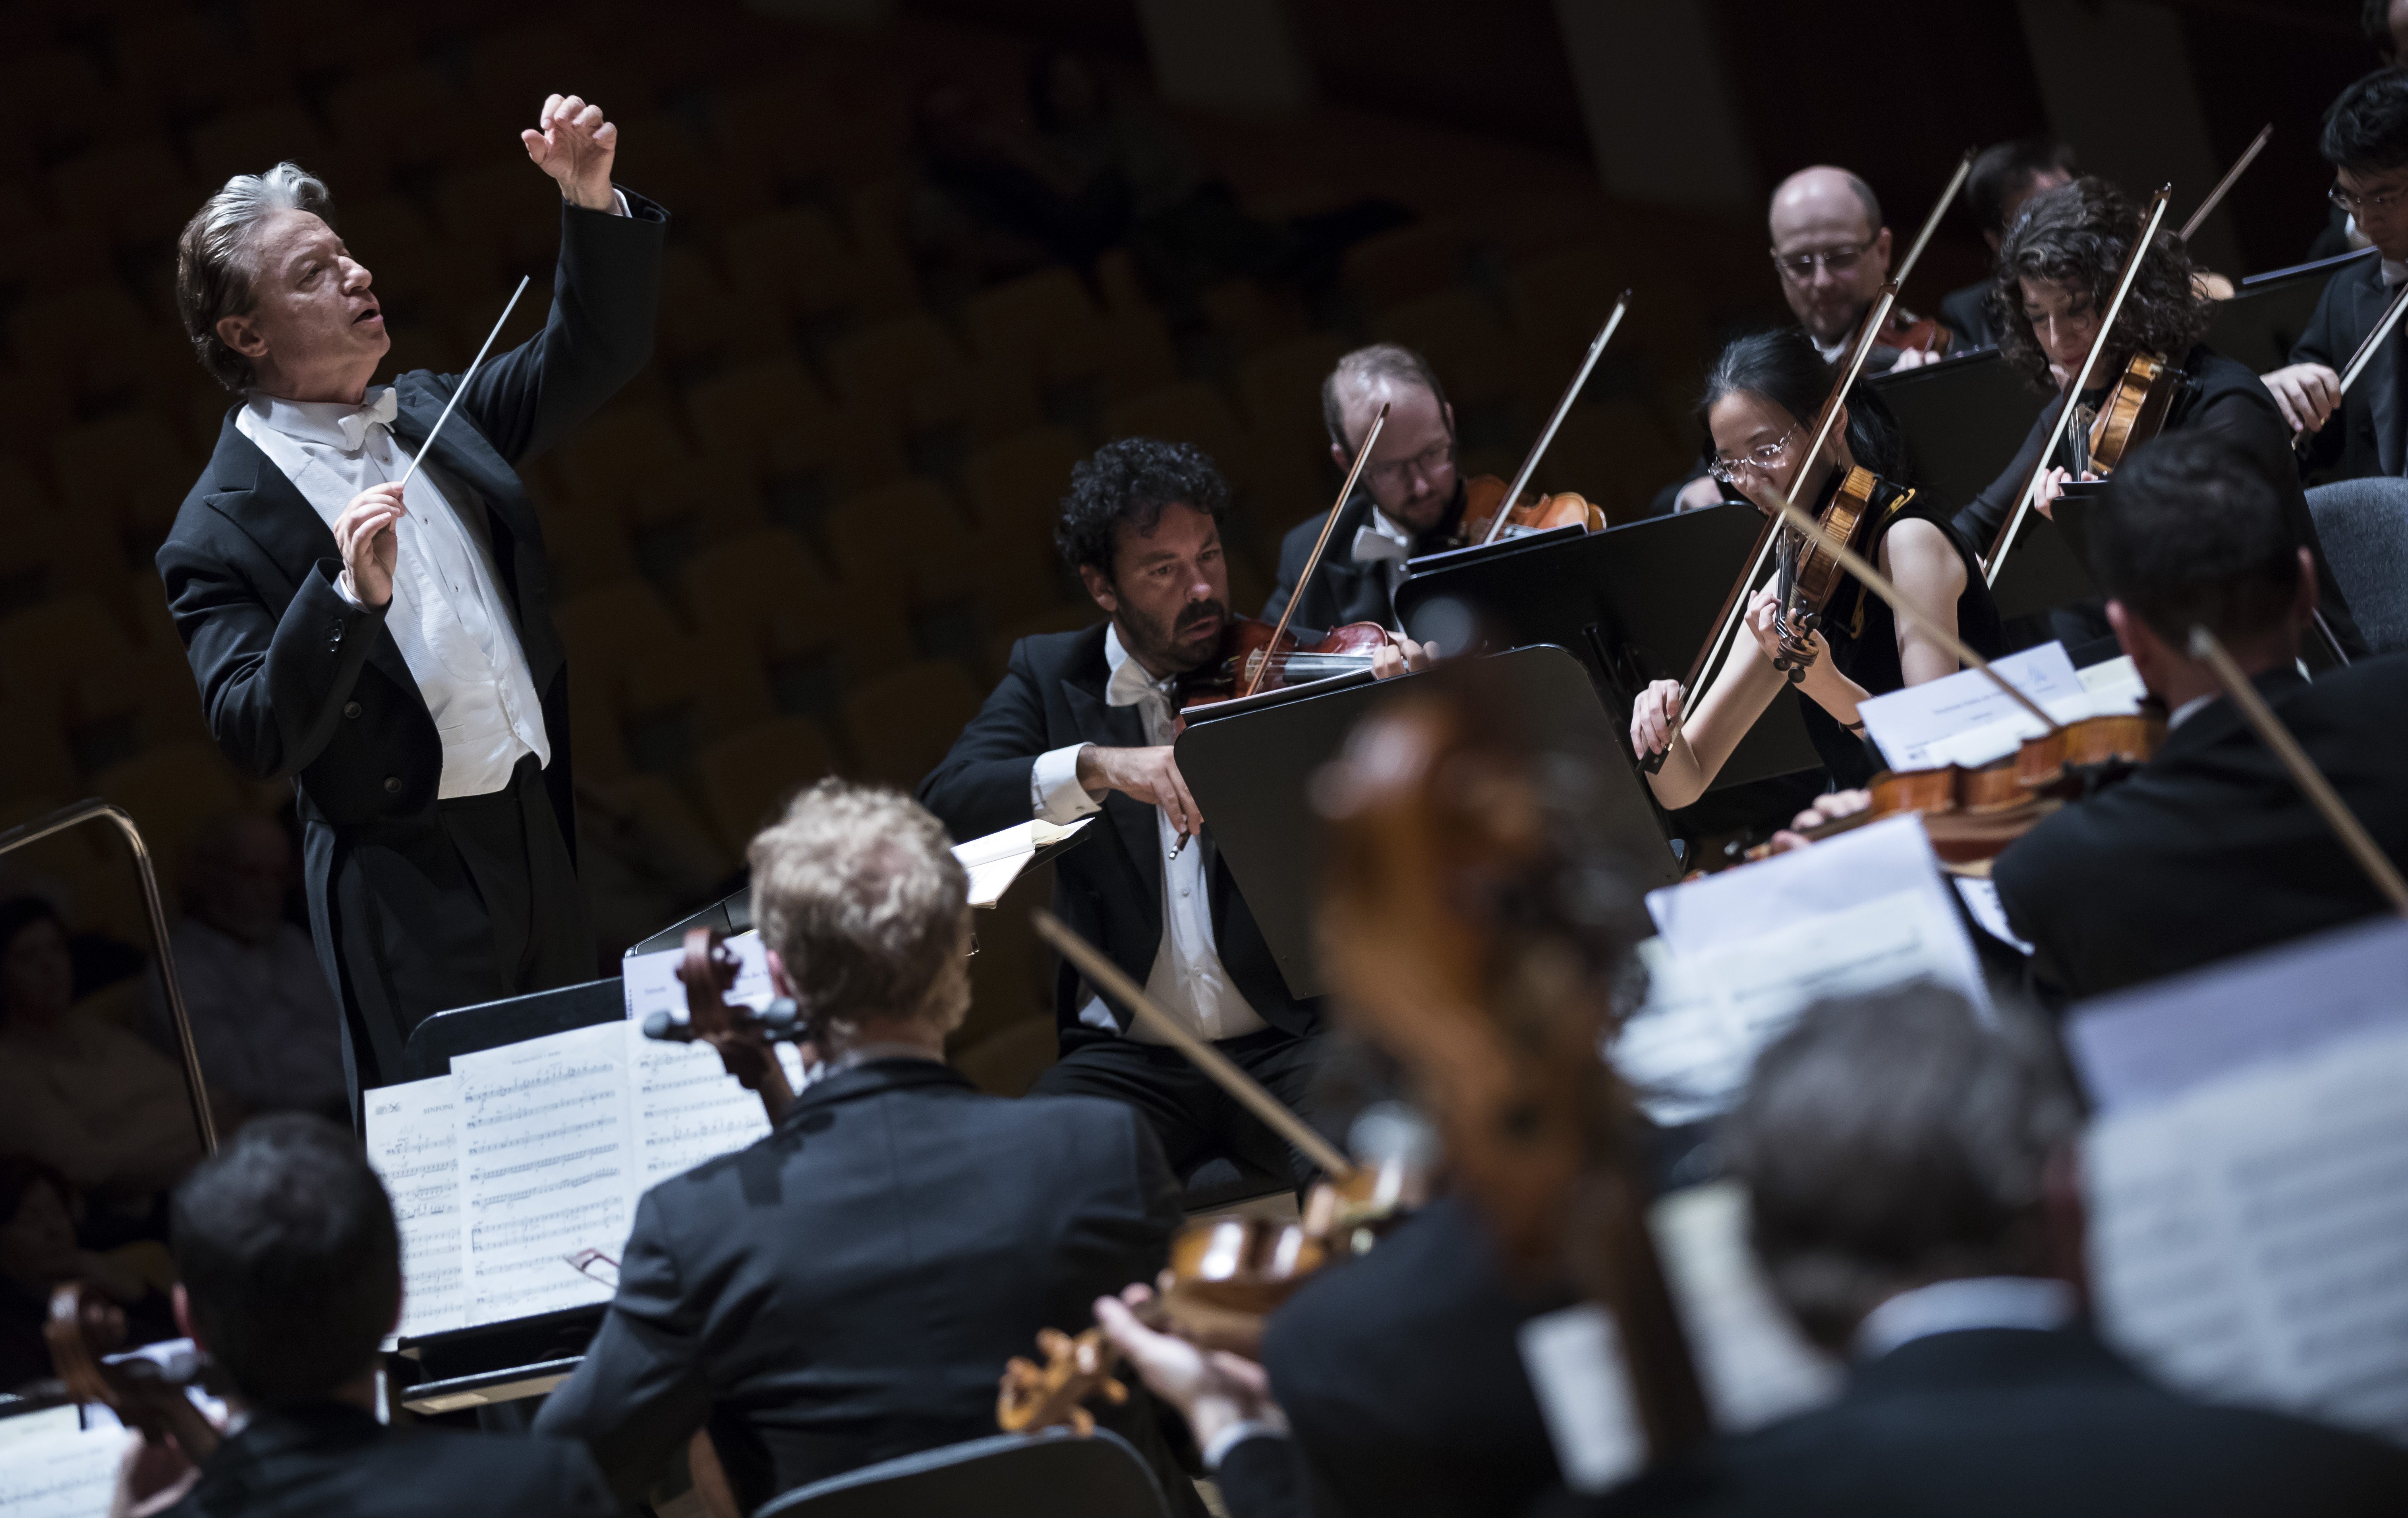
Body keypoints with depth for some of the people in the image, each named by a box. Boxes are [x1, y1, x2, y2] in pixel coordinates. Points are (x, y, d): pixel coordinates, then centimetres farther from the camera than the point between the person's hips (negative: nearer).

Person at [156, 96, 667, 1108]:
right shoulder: (220, 531, -11)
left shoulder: (427, 416, 10)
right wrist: (347, 596, -31)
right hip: (411, 895, -7)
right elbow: (257, 738, -18)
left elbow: (598, 353, 11)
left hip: (540, 845, 7)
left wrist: (593, 202, -5)